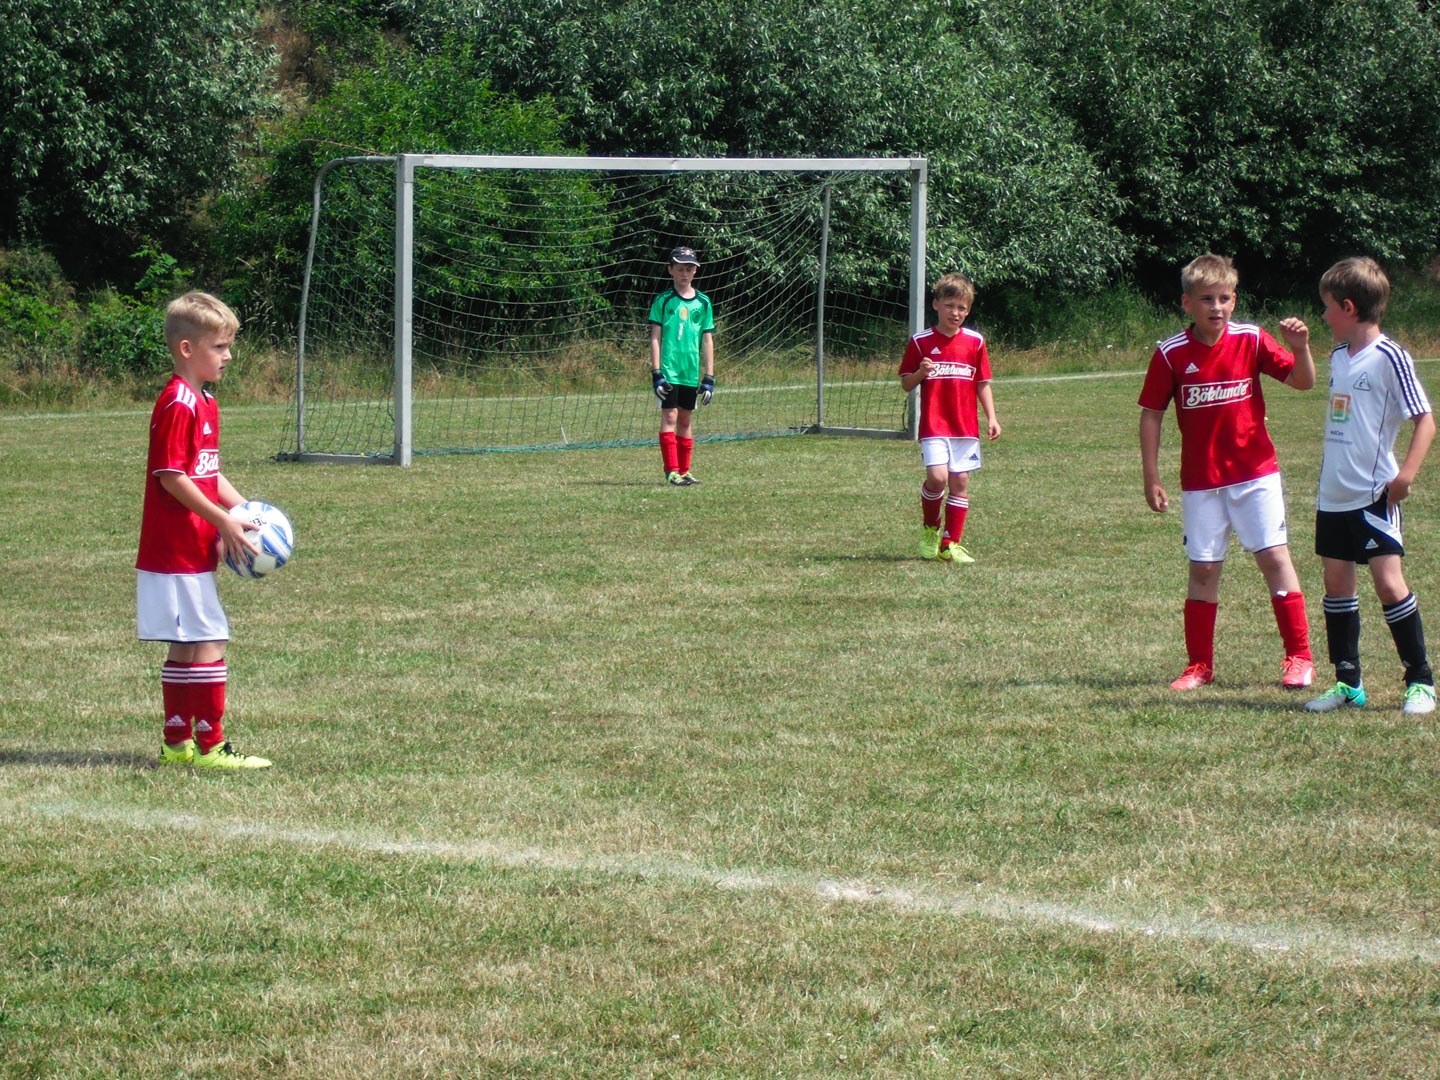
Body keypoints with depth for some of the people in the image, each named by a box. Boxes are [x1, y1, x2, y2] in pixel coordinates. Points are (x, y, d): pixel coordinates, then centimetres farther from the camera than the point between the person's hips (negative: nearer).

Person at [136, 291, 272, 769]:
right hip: (176, 554, -10)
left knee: (186, 648, 13)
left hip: (192, 550, 10)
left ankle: (177, 742, 19)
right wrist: (224, 522, -20)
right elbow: (171, 477, -20)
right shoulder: (178, 404, -16)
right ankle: (210, 746, -8)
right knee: (208, 645, -10)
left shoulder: (204, 403, 16)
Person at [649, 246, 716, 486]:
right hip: (669, 371, -4)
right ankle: (672, 471, -11)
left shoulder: (703, 302, 8)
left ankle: (684, 471, 15)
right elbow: (655, 338, -2)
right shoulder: (663, 301, -1)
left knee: (686, 420, 9)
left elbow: (707, 341, 10)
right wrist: (656, 373, -10)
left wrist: (709, 378, 6)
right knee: (669, 417, -9)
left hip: (692, 373, 4)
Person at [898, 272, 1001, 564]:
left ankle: (950, 544, 9)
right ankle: (929, 529, 10)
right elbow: (906, 384, 4)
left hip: (966, 426, 3)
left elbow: (983, 383, 12)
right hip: (934, 426, -3)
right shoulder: (921, 342, 0)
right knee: (937, 476, -17)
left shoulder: (974, 341, 6)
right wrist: (920, 373, -17)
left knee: (960, 481, 2)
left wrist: (992, 418, 3)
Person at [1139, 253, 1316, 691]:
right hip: (1200, 482, 1)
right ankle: (1199, 665, 15)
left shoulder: (1251, 340, -5)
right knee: (1203, 569, 5)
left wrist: (1300, 347, -26)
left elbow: (1303, 382, -5)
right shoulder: (1171, 354, -6)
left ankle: (1299, 657, 2)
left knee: (1274, 556, -4)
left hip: (1255, 473, -1)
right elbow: (1151, 414, 0)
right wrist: (1151, 478, -1)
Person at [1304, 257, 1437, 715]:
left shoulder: (1389, 357, -12)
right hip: (1333, 495, 8)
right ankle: (1348, 682, 16)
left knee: (1388, 581, -10)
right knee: (1337, 581, 8)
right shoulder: (1339, 356, 12)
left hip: (1374, 494, -8)